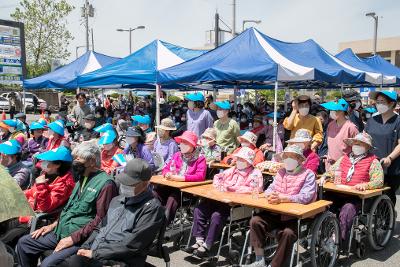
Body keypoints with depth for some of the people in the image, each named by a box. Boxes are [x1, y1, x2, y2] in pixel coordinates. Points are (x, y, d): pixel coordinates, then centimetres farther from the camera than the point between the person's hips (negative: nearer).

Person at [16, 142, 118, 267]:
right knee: (23, 243, 10)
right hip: (61, 229, 9)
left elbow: (101, 219, -20)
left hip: (80, 238, -9)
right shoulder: (82, 178, 12)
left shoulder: (105, 184, -17)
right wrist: (54, 225, 11)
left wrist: (73, 238, -19)